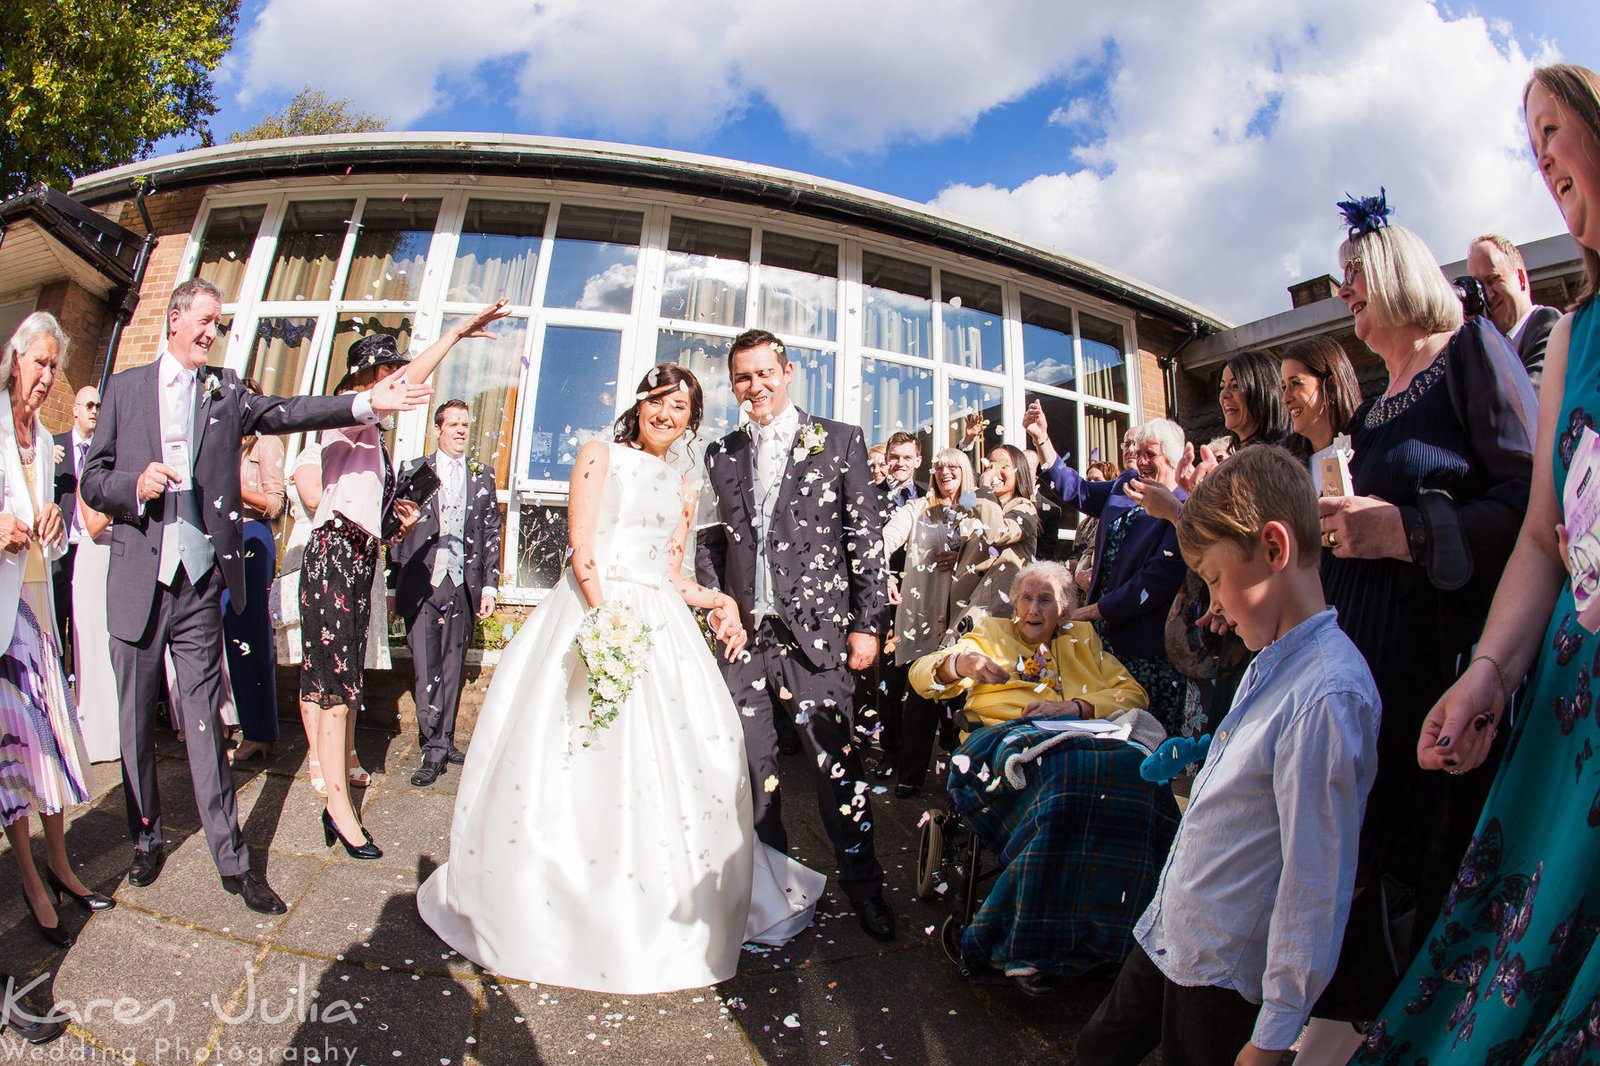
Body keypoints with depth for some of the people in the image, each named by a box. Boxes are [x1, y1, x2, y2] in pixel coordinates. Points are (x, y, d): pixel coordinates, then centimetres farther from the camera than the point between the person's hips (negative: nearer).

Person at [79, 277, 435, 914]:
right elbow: (91, 480, 8)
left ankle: (231, 860, 10)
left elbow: (290, 411, -8)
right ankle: (147, 839, 33)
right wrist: (135, 484, -13)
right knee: (137, 722, 12)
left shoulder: (226, 392, 8)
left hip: (199, 581, 0)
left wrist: (367, 404, -21)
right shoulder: (125, 388, 7)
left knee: (206, 722, 4)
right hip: (137, 580, 0)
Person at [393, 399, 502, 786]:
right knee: (427, 668, -3)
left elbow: (492, 533, 10)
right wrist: (396, 582, 4)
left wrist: (489, 585, 4)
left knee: (453, 667, 7)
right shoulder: (414, 470, 9)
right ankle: (436, 747, 5)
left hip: (463, 584, 2)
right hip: (421, 583, -1)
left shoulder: (482, 476, 12)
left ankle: (440, 744, 18)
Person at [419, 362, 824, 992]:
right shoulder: (600, 456, 4)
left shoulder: (684, 489, 19)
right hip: (592, 610, -4)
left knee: (671, 757, 4)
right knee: (577, 761, -1)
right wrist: (605, 619, -20)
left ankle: (664, 907, 23)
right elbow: (581, 548, -8)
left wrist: (718, 601, 1)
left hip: (660, 626, 5)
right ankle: (555, 900, 21)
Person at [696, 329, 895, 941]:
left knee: (837, 763, -1)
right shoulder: (722, 455, 14)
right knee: (753, 765, 11)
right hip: (743, 632, 4)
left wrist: (867, 624, -5)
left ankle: (861, 882, 20)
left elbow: (866, 538, 0)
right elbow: (713, 540, 17)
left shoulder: (839, 442, 3)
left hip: (816, 631, -3)